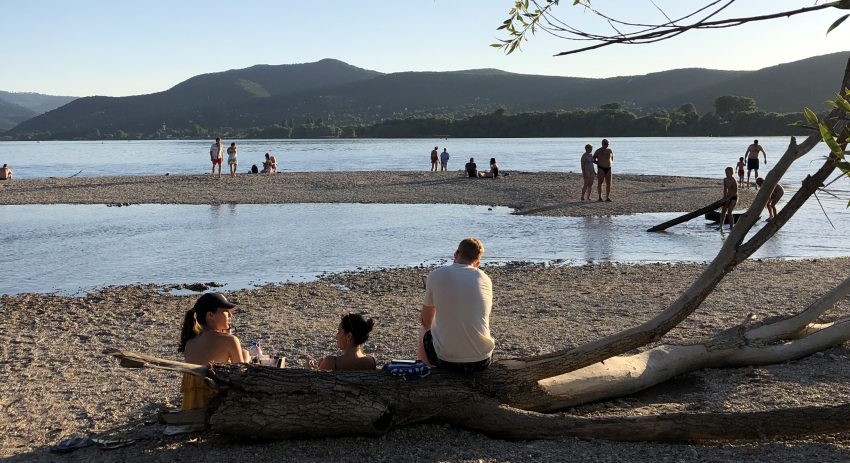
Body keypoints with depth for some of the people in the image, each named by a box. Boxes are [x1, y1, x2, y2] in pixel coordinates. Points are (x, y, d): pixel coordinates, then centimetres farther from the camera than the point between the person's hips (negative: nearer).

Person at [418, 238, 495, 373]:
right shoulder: (485, 279, 2)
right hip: (481, 361, 2)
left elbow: (426, 321, 6)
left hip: (446, 360, -2)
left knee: (423, 331, 31)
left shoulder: (435, 275, -4)